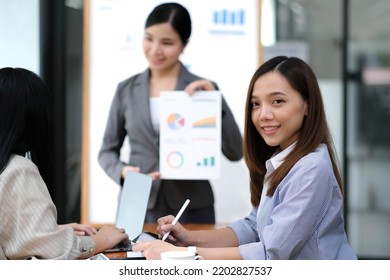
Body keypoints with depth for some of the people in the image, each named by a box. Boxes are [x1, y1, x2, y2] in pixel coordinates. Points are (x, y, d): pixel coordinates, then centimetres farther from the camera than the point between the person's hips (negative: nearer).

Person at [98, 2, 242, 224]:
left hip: (192, 209, -1)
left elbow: (235, 153, -6)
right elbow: (108, 151, 11)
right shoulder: (127, 90, 5)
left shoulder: (203, 89, 0)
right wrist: (123, 171, -9)